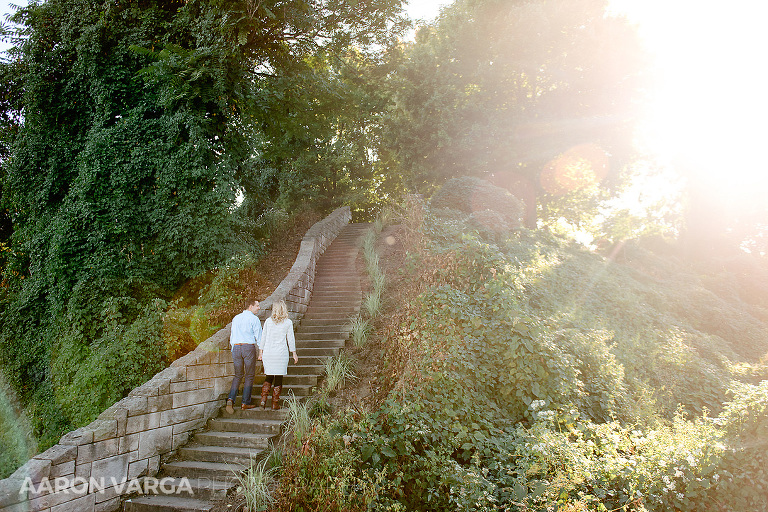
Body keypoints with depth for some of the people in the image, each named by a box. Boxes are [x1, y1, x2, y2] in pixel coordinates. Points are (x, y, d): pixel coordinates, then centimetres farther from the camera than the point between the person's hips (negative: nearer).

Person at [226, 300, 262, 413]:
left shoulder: (236, 318, 14)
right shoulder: (254, 319, -5)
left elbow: (232, 336, 17)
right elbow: (259, 337, -5)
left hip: (236, 347, 5)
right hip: (249, 347, -5)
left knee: (238, 375, 13)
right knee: (249, 376, 4)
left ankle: (231, 399, -5)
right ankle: (245, 403, 5)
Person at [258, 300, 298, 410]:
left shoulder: (268, 321, 2)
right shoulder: (288, 322, -3)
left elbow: (263, 338, 5)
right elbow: (290, 339, 1)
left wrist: (260, 352, 14)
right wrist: (294, 354, 8)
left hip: (268, 353, 2)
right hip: (281, 354, -2)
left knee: (269, 377, 15)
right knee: (279, 378, 5)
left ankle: (263, 397, -1)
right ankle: (275, 403, 6)